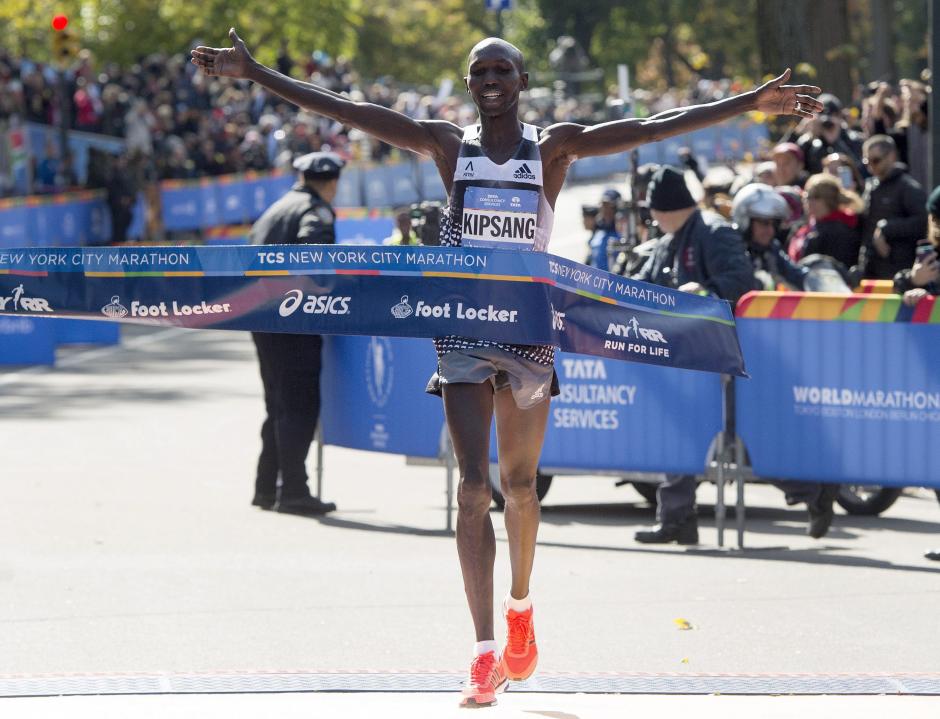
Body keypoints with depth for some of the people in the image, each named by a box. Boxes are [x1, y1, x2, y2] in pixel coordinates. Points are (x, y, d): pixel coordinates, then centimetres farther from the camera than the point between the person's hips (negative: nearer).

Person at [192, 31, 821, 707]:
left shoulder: (554, 146, 2)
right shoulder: (447, 143, 4)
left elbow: (653, 126, -4)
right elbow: (342, 109, 2)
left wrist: (750, 103, -11)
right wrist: (256, 73, -2)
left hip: (530, 327, 0)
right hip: (462, 328, 0)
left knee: (519, 485, 10)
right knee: (474, 486, -10)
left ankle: (520, 607, 39)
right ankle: (485, 653, -14)